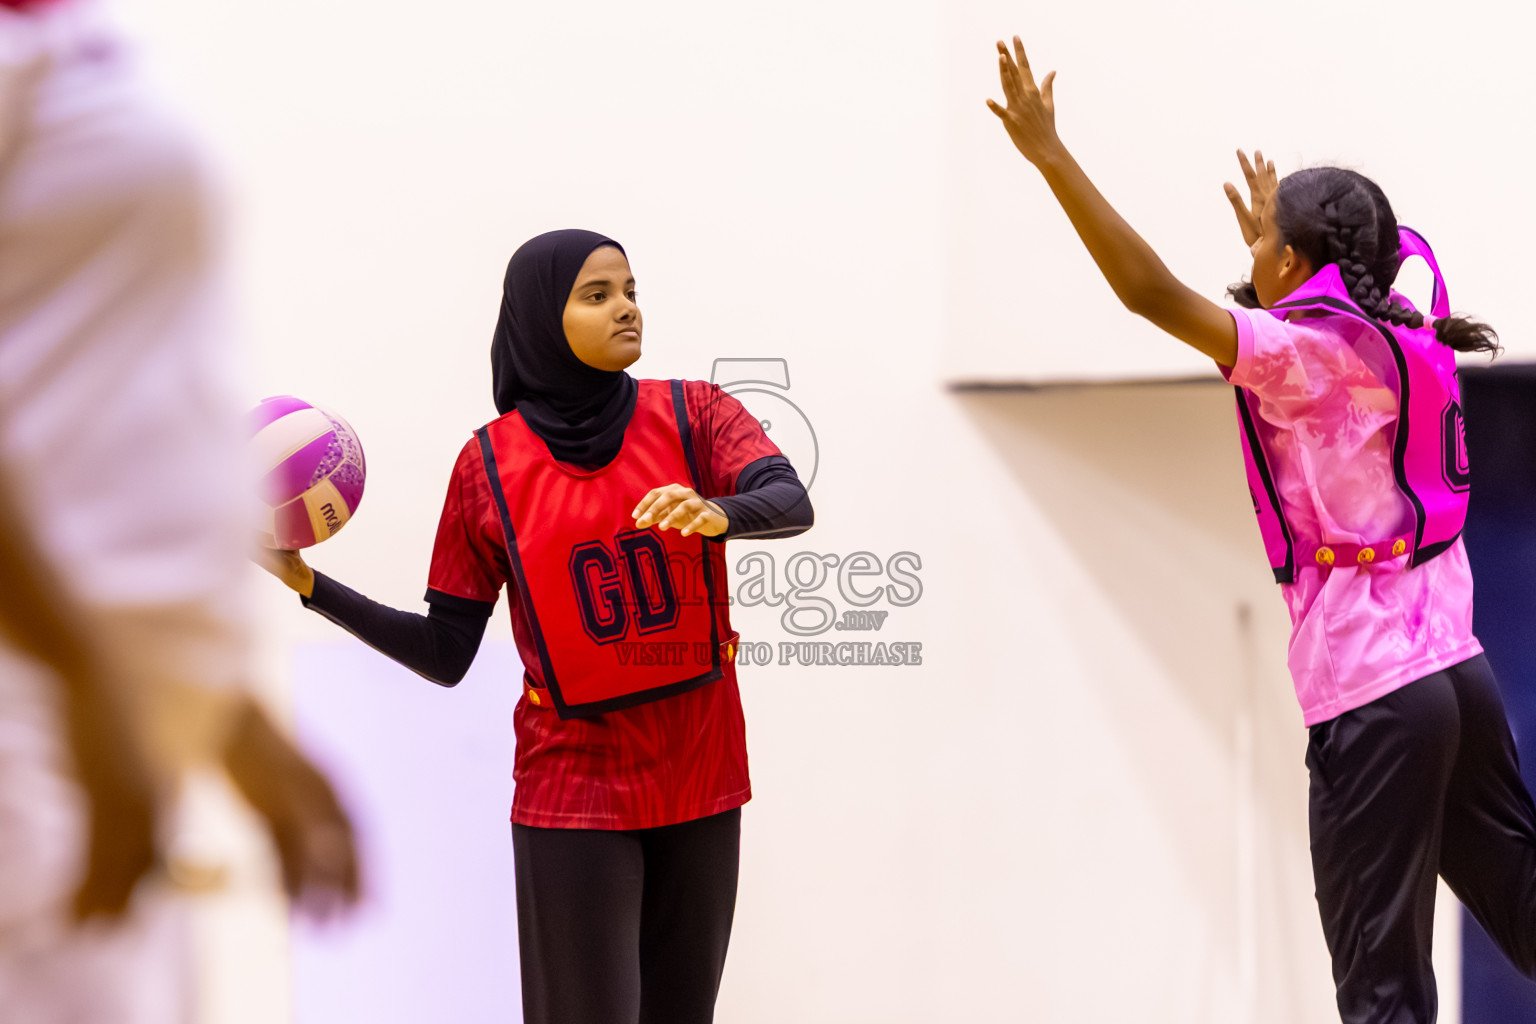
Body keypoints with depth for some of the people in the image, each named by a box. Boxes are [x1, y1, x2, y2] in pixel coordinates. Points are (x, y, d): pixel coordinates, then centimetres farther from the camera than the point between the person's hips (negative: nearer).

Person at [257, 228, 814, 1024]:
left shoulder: (691, 415, 0)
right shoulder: (490, 464, -2)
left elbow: (791, 503, -18)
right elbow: (446, 653, 0)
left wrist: (716, 513, -40)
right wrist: (309, 584, -10)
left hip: (699, 778, 2)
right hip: (574, 787, -2)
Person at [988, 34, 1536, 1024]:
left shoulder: (1307, 351, -10)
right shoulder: (1397, 340, 12)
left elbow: (1153, 293, -20)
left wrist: (1050, 154, -18)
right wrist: (1275, 229, 52)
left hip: (1373, 692, -8)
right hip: (1452, 669, 8)